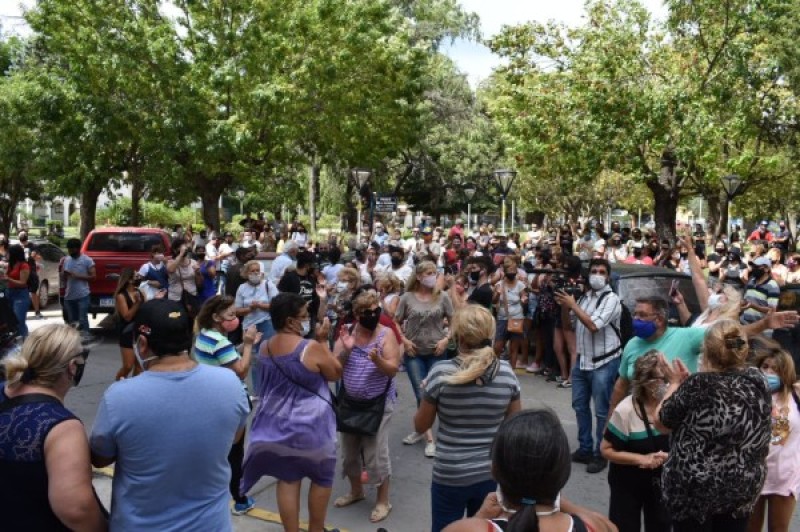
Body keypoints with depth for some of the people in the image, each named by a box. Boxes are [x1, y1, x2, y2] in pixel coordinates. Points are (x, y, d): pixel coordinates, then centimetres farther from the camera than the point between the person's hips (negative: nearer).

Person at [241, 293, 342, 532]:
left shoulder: (265, 347, -3)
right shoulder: (311, 348, -22)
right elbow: (336, 373, -8)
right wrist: (323, 341, -5)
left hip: (278, 423, 5)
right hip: (310, 424, -5)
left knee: (287, 478, 15)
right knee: (322, 476, 17)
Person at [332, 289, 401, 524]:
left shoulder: (386, 334, -11)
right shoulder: (346, 333, -2)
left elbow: (393, 370, -16)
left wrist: (378, 359, -35)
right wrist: (345, 350, -22)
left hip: (378, 403, -4)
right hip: (349, 402, 5)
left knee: (376, 453, 0)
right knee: (349, 450, 17)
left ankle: (383, 501, 19)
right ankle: (356, 490, 41)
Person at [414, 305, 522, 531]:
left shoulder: (441, 372, -15)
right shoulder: (506, 371, -8)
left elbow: (420, 426, -3)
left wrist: (429, 394, 11)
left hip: (450, 476, -2)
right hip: (492, 474, 2)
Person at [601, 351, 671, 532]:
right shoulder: (626, 410, -23)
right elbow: (606, 450, -15)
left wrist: (670, 455, -21)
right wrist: (642, 459, -22)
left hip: (661, 480, 3)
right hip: (628, 482, -3)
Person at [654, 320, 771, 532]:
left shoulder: (697, 385, -22)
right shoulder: (757, 380, -6)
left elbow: (661, 422, -10)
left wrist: (676, 383, 2)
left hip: (695, 488, -5)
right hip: (744, 487, 5)